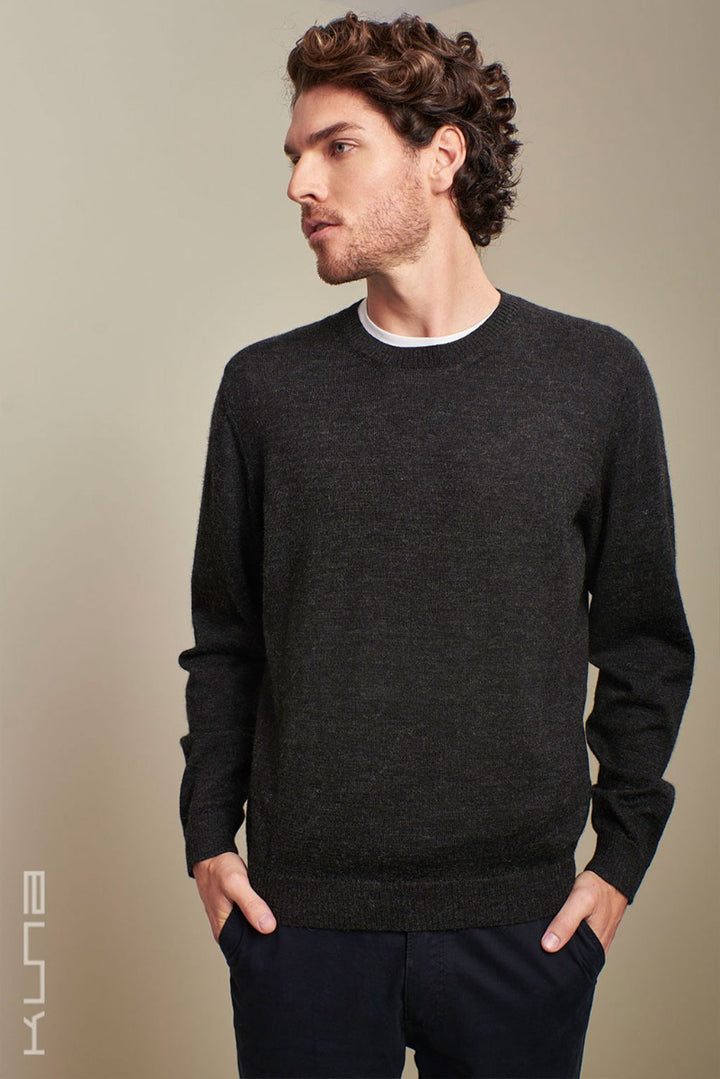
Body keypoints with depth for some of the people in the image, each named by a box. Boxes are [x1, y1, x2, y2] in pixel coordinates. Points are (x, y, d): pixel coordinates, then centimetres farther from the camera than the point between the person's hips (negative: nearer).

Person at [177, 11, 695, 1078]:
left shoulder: (595, 377, -1)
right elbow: (224, 639, 8)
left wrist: (621, 857, 0)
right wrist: (208, 838, 2)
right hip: (299, 916, 1)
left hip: (521, 921, 0)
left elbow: (645, 645, 4)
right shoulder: (266, 386, 3)